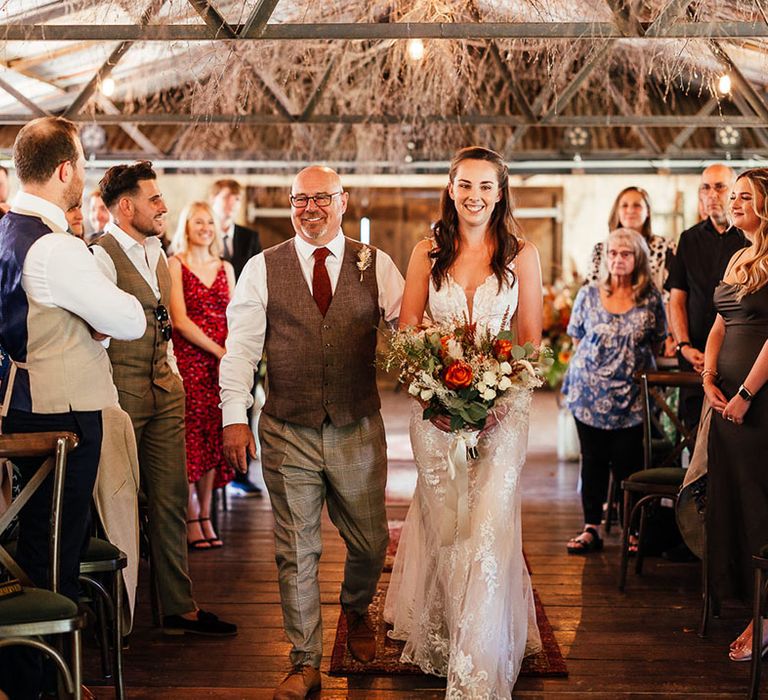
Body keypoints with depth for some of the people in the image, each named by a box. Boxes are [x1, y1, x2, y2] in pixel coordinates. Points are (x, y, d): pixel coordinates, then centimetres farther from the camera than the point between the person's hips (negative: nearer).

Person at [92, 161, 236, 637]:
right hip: (121, 397, -8)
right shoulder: (101, 256, -13)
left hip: (165, 392, 8)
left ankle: (180, 607, 19)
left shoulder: (157, 252, 14)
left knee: (172, 500, 10)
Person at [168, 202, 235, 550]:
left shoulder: (225, 268, 15)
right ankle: (192, 521, 3)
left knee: (213, 438, 5)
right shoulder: (175, 265, 0)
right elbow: (180, 319, -8)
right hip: (188, 358, -4)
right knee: (190, 436, -4)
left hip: (222, 361, 4)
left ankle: (205, 518, 11)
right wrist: (219, 351, -12)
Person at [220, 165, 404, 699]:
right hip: (288, 434, -1)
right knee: (296, 551, 5)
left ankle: (356, 610, 45)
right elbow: (241, 346, -1)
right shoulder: (263, 268, 2)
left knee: (371, 541, 13)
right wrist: (235, 416, -10)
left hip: (359, 430, 1)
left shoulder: (376, 265, 3)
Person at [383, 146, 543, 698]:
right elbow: (406, 332, 5)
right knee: (443, 528, 10)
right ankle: (441, 641, 28)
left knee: (488, 528, -6)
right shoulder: (428, 253, 6)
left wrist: (500, 396, -13)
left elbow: (532, 338, 3)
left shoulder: (522, 254, 2)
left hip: (502, 407, -1)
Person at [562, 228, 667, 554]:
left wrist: (636, 365, 1)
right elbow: (577, 340, 10)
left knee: (628, 463, 1)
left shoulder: (650, 298, 0)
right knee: (593, 462, 7)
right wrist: (592, 366, 3)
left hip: (631, 396, -1)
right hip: (590, 393, 1)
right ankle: (591, 528, 13)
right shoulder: (588, 295, 2)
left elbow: (656, 342, 9)